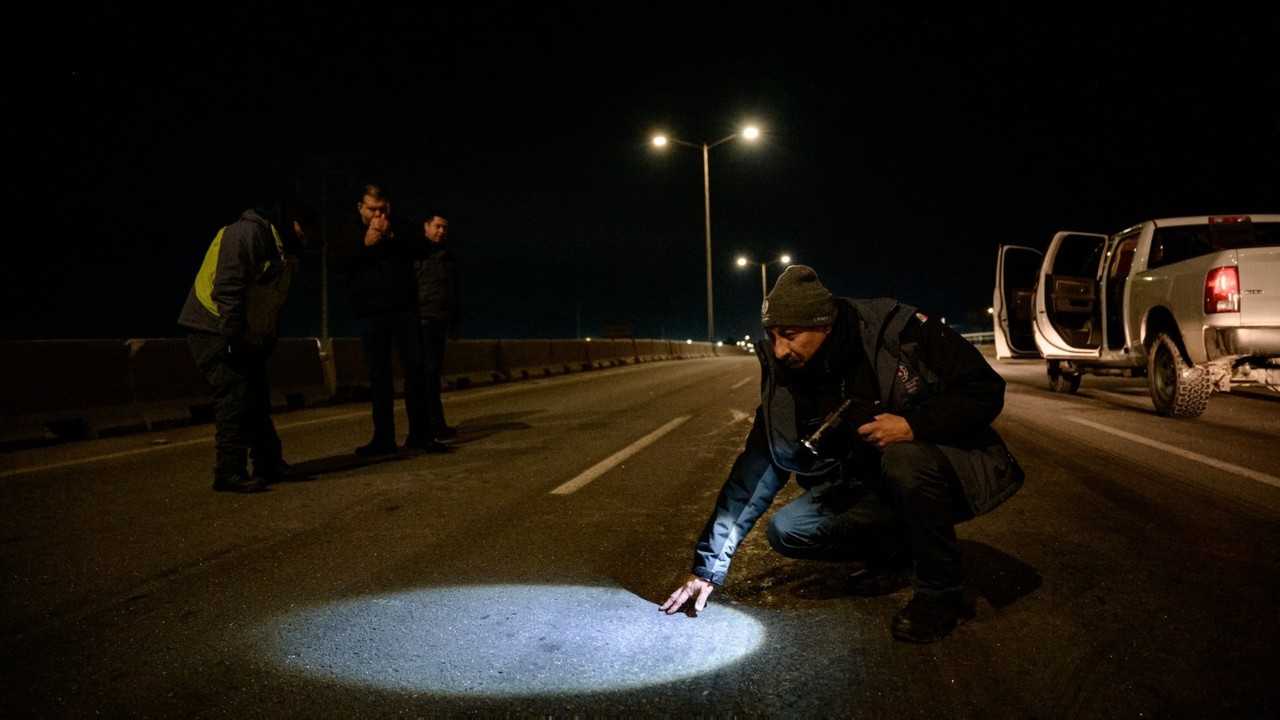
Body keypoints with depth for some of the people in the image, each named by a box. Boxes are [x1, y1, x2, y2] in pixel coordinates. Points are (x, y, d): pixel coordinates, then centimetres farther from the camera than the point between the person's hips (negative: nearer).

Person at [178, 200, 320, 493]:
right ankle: (229, 472, -10)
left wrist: (269, 340, 14)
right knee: (234, 398, -13)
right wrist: (231, 338, -27)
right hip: (214, 330, -10)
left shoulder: (283, 249, 13)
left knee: (258, 399, 12)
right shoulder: (247, 233, -18)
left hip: (247, 336, 10)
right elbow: (227, 290, -26)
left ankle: (269, 464, 20)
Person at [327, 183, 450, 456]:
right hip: (370, 315, -1)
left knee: (416, 369, -3)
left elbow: (419, 249, -3)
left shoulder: (399, 228, 12)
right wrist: (366, 243, -15)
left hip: (404, 310, 1)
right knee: (379, 376, 3)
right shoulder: (349, 232, 9)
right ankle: (383, 438, 8)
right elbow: (335, 261, -7)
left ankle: (420, 434, 5)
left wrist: (391, 236, -15)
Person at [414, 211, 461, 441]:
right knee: (428, 372, -10)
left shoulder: (446, 255, 21)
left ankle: (431, 424, 13)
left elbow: (453, 291, 25)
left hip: (440, 320, 7)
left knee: (433, 371, 9)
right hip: (423, 318, -7)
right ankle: (435, 425, -12)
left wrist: (456, 322, 22)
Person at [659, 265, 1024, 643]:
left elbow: (986, 389, -17)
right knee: (786, 531, -13)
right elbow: (756, 471, -6)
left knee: (903, 459, -37)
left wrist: (913, 425, -33)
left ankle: (940, 591, -14)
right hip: (872, 490, 5)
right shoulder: (786, 380, -9)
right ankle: (894, 551, 10)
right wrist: (708, 568, -8)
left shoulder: (901, 331, -21)